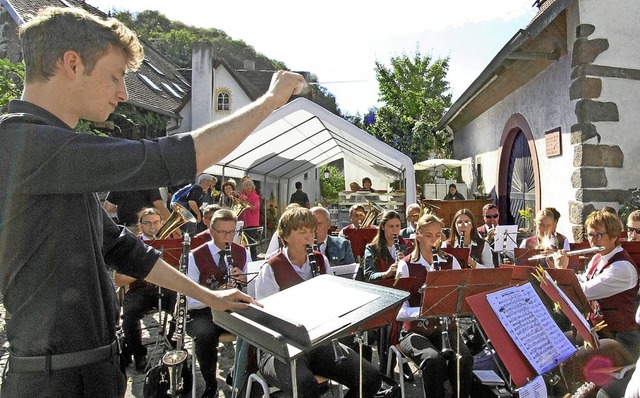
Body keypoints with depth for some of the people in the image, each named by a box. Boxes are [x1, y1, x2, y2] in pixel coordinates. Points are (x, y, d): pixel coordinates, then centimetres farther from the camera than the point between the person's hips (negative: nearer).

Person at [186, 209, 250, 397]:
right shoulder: (195, 257, -7)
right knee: (205, 336, -35)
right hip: (204, 312, -3)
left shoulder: (243, 253, 5)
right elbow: (189, 300, -11)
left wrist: (245, 280, -15)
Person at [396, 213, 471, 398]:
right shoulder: (406, 265, -5)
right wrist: (422, 311, -28)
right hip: (415, 330, -2)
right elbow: (400, 310, -10)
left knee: (464, 357, -26)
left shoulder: (451, 262, 6)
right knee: (434, 359, -31)